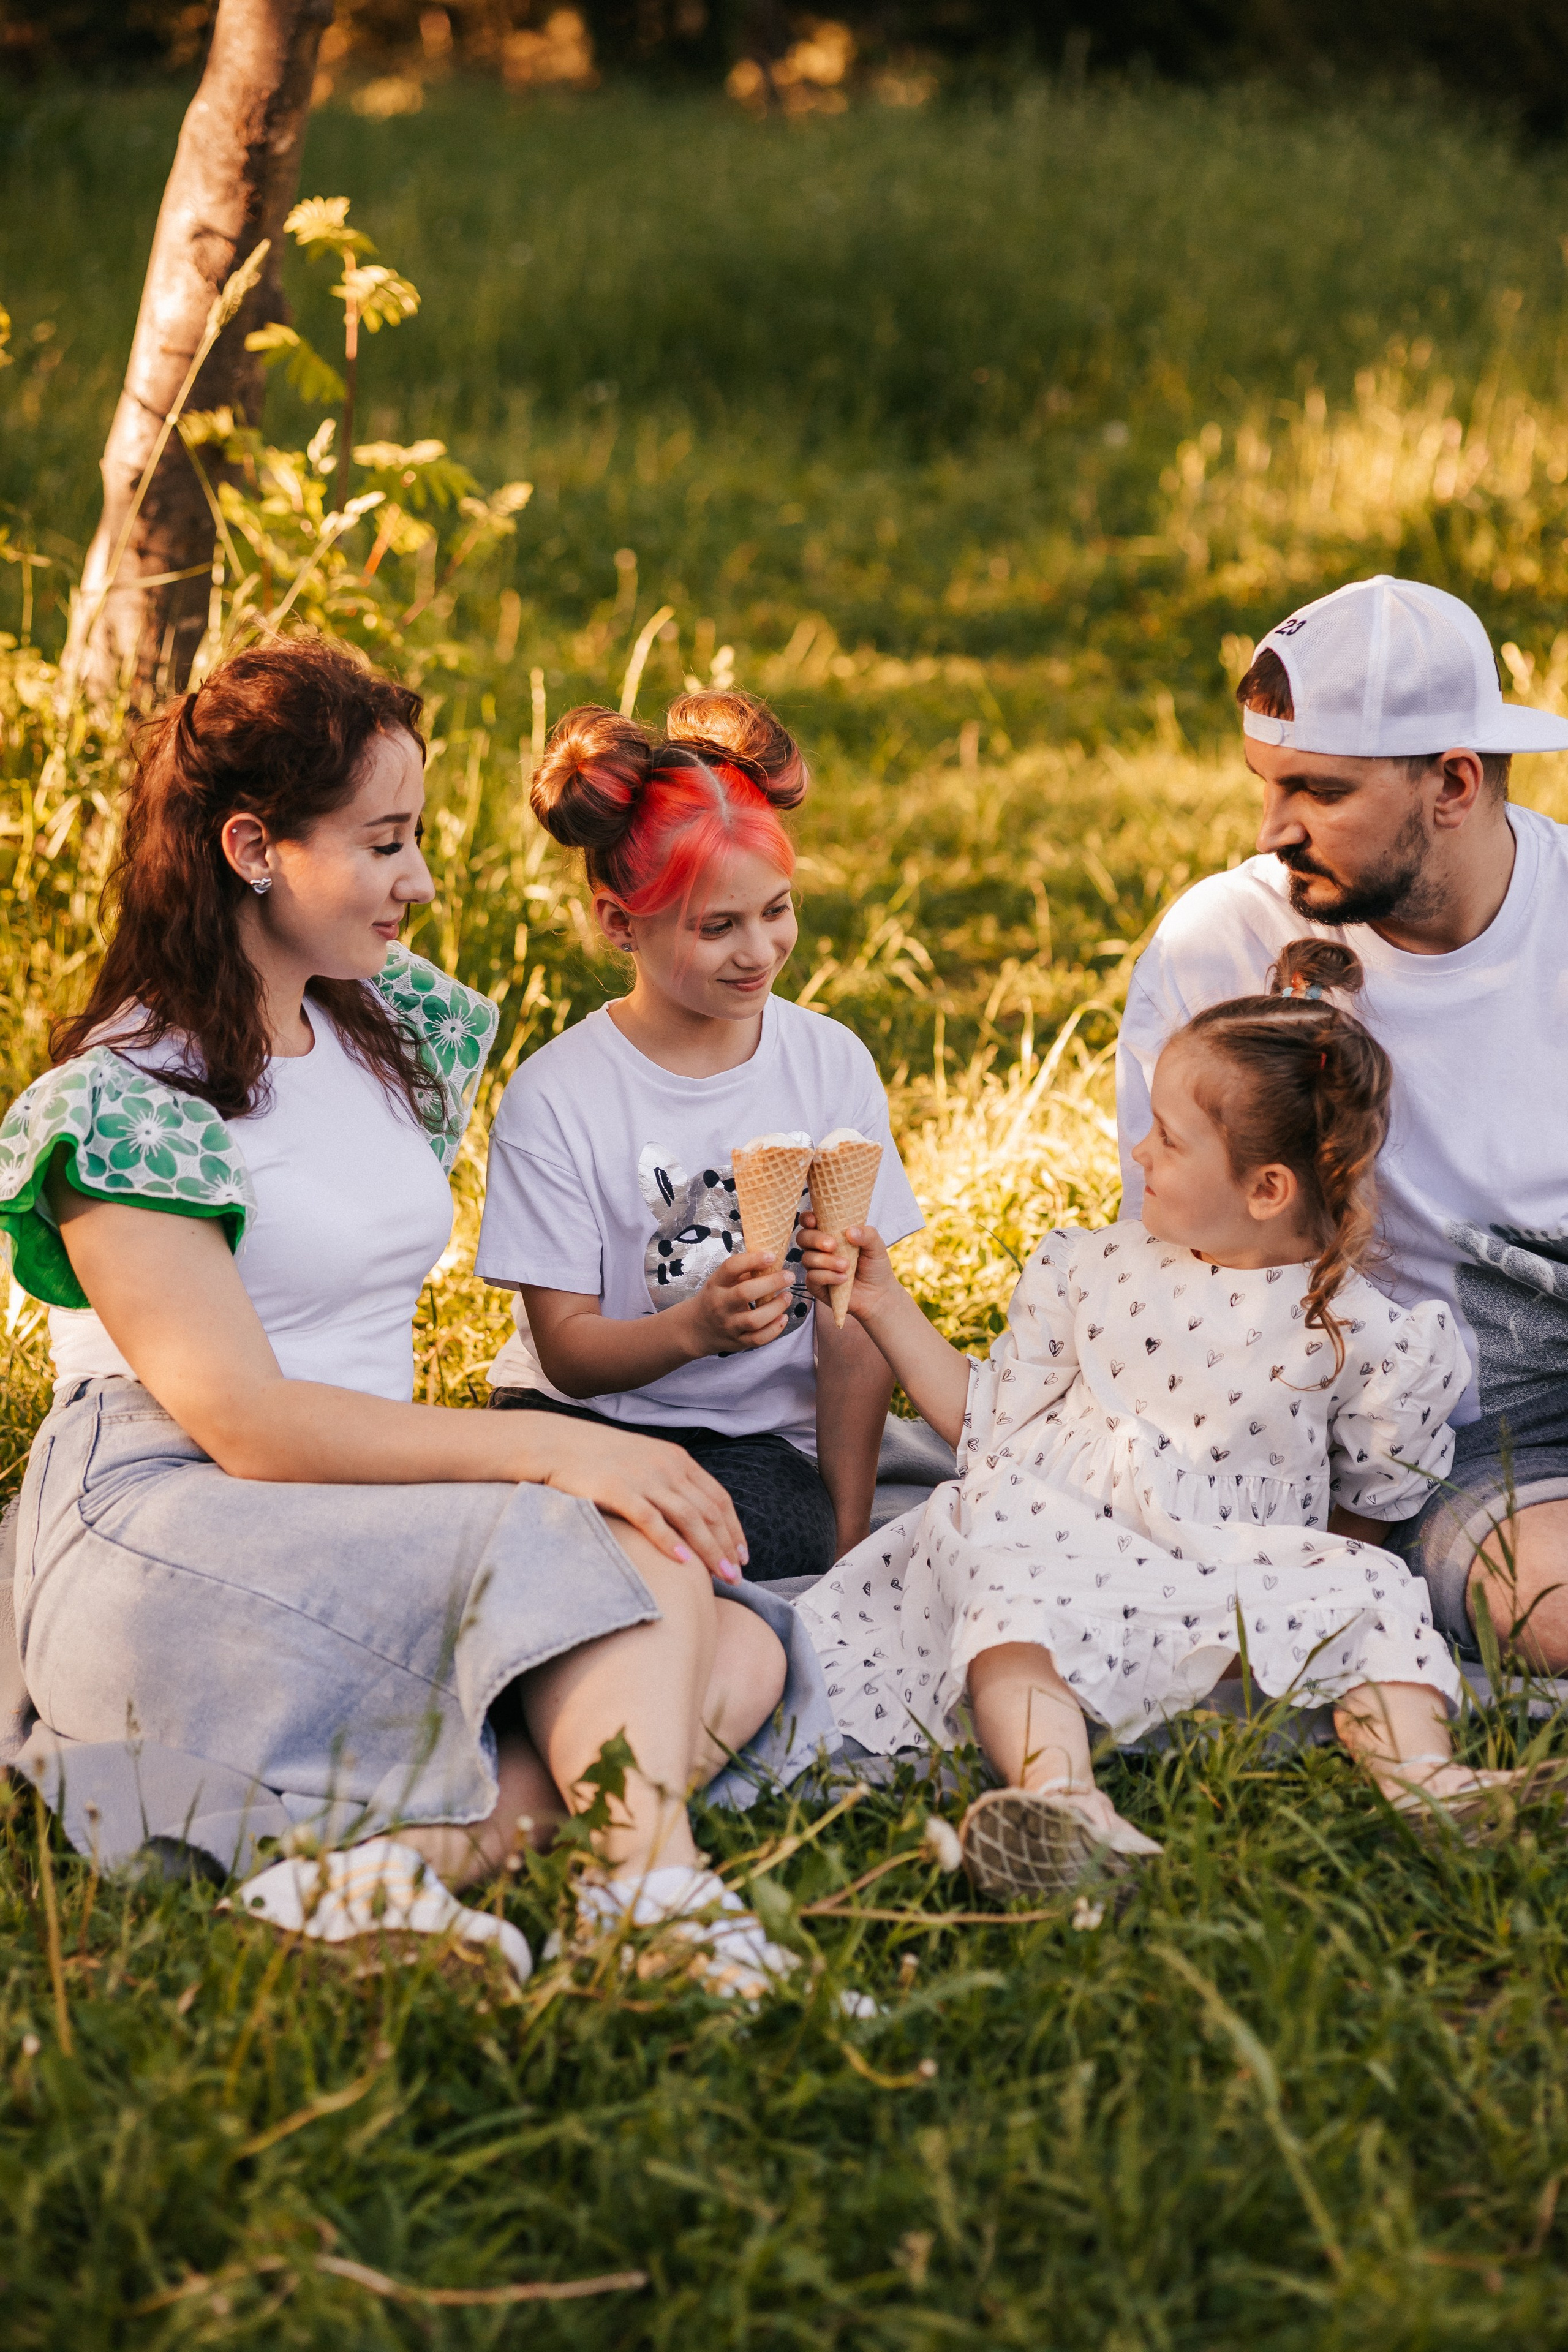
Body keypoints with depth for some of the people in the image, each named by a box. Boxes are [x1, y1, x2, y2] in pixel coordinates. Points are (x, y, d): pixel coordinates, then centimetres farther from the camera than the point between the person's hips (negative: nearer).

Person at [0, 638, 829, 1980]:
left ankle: (420, 1856, -33)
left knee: (737, 1662, -18)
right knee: (635, 1559, -26)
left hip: (359, 1533, 8)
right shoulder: (121, 1103, -10)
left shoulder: (404, 1024, 15)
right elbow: (243, 1421, -18)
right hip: (163, 1546, -7)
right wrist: (547, 1450, -25)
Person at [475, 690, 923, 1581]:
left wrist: (845, 1543, -5)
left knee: (780, 1537, -33)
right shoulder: (554, 1097, -8)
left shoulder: (832, 1065, 1)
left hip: (761, 1439, 2)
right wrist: (695, 1326, -29)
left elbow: (857, 1330, 1)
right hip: (587, 1420, -2)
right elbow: (569, 1353, -7)